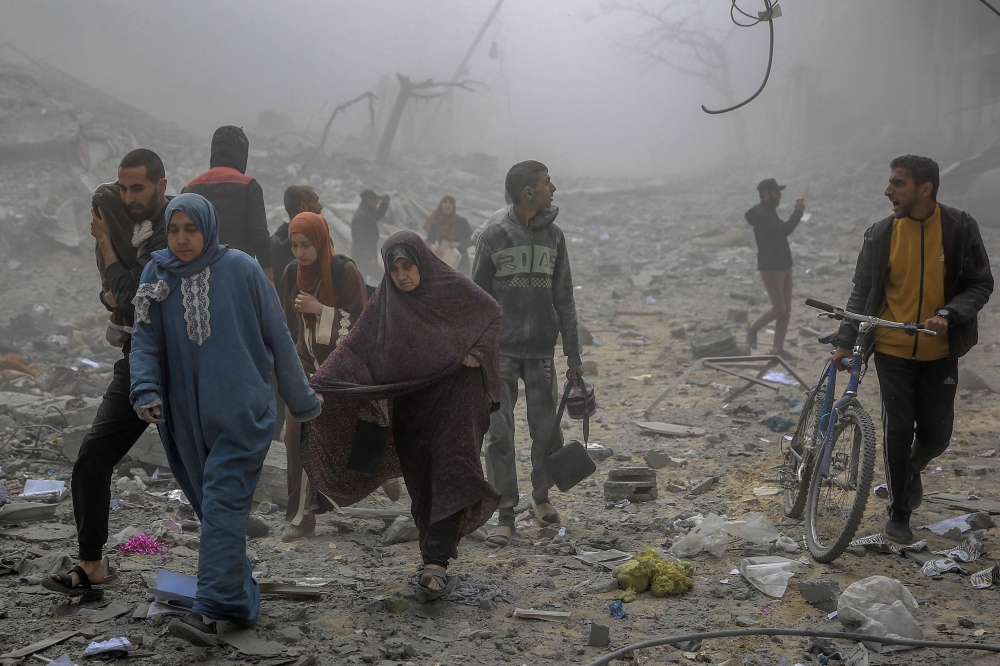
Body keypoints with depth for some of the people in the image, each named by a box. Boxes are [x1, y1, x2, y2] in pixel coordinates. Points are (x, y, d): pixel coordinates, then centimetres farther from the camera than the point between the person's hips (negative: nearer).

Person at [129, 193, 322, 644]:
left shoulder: (241, 270, -6)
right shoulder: (156, 276, 3)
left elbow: (278, 337, 1)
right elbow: (145, 342, -1)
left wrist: (300, 399, 6)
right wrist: (146, 392, -20)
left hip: (241, 411, -4)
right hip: (188, 416, 4)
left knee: (223, 503, -12)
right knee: (210, 504, 12)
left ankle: (211, 609, -15)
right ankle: (240, 601, 26)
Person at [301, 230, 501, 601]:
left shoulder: (452, 286, -5)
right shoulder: (386, 301, 1)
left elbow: (492, 312, 6)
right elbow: (355, 345, -3)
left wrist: (476, 352, -9)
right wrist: (319, 383, -15)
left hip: (454, 398, -3)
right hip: (411, 402, 3)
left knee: (449, 476, -11)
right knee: (421, 480, 5)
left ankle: (435, 563, -16)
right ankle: (438, 553, 18)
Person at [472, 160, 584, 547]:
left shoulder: (554, 236, 7)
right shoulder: (494, 236, -3)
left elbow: (563, 298, 9)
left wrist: (573, 354, 6)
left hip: (541, 351, 3)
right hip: (501, 352, -3)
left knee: (546, 430, 3)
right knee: (500, 434, -5)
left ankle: (541, 496, 28)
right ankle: (506, 516, 3)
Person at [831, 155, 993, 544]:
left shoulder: (960, 228, -8)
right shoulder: (880, 234, -5)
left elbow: (980, 284, -4)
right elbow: (862, 291, 2)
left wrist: (948, 314, -21)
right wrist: (845, 341, -5)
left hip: (939, 352, 0)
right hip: (892, 349, 0)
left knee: (936, 435, 4)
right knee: (898, 430, -3)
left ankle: (912, 469, 40)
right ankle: (898, 514, 14)